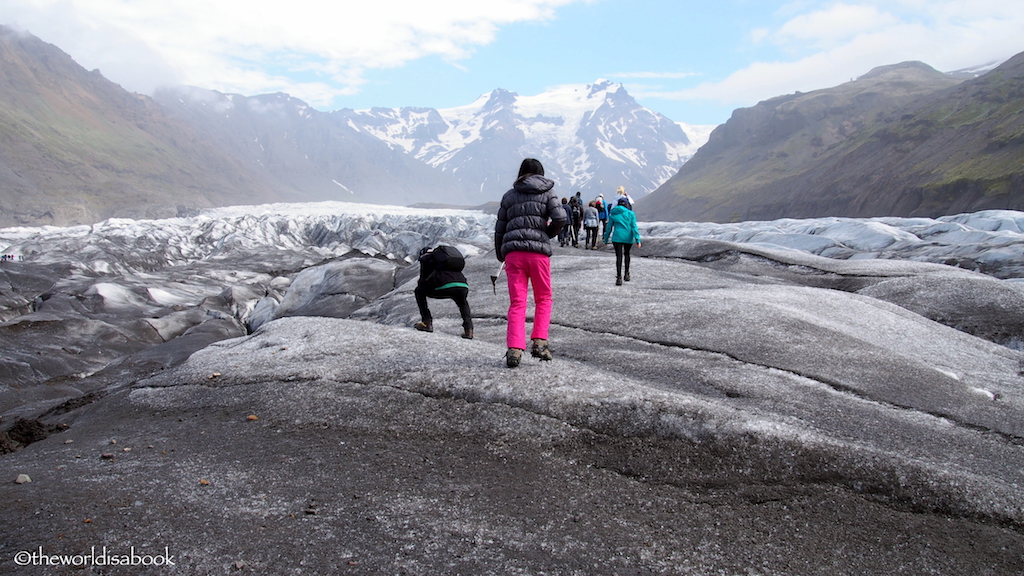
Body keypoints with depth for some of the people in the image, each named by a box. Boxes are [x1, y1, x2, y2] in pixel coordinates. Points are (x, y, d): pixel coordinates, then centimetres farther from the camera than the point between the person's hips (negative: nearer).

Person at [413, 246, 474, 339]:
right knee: (463, 304, 39)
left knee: (419, 291, 21)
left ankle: (427, 323, 14)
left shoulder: (426, 258, 21)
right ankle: (468, 329, 18)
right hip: (463, 287, 5)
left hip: (444, 288, -5)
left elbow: (423, 279, 19)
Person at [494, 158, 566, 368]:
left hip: (513, 252, 2)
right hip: (539, 252, -1)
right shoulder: (547, 193, 9)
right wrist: (548, 234, 12)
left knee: (517, 302, 1)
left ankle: (514, 349, -10)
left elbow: (499, 228, 15)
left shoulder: (509, 195, 16)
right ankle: (539, 342, 3)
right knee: (543, 299, 14)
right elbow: (560, 218, -7)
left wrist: (500, 255, 26)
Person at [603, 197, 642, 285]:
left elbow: (609, 228, 9)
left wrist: (606, 239, 18)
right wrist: (637, 240, -6)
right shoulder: (631, 214, 1)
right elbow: (634, 227, -5)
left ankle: (619, 277, -11)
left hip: (617, 237, 0)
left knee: (619, 256, -1)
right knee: (626, 254, 22)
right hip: (628, 238, 0)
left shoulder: (613, 214, 6)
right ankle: (626, 274, 23)